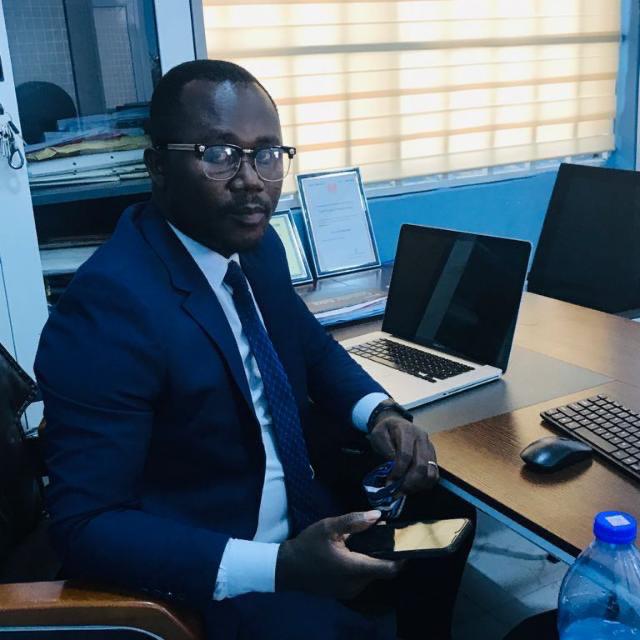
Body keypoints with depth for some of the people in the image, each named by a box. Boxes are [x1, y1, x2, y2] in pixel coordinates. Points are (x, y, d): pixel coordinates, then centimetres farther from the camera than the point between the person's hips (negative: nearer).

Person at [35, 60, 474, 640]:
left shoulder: (258, 247, -2)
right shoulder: (109, 305, -25)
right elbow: (84, 526, -24)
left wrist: (380, 415, -5)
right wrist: (280, 567, -31)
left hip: (302, 524, 8)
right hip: (202, 577, -7)